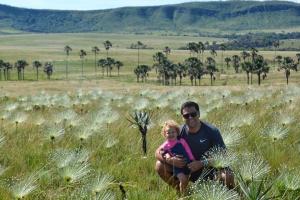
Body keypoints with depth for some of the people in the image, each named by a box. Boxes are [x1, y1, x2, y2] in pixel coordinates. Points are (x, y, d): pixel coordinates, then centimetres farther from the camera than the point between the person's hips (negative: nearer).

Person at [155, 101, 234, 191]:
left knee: (227, 176, -35)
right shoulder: (180, 132, -8)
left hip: (210, 169, -3)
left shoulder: (212, 131, -15)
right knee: (160, 165, -13)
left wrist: (201, 163, -31)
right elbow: (158, 152, -6)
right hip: (189, 171, 3)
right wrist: (169, 159, -28)